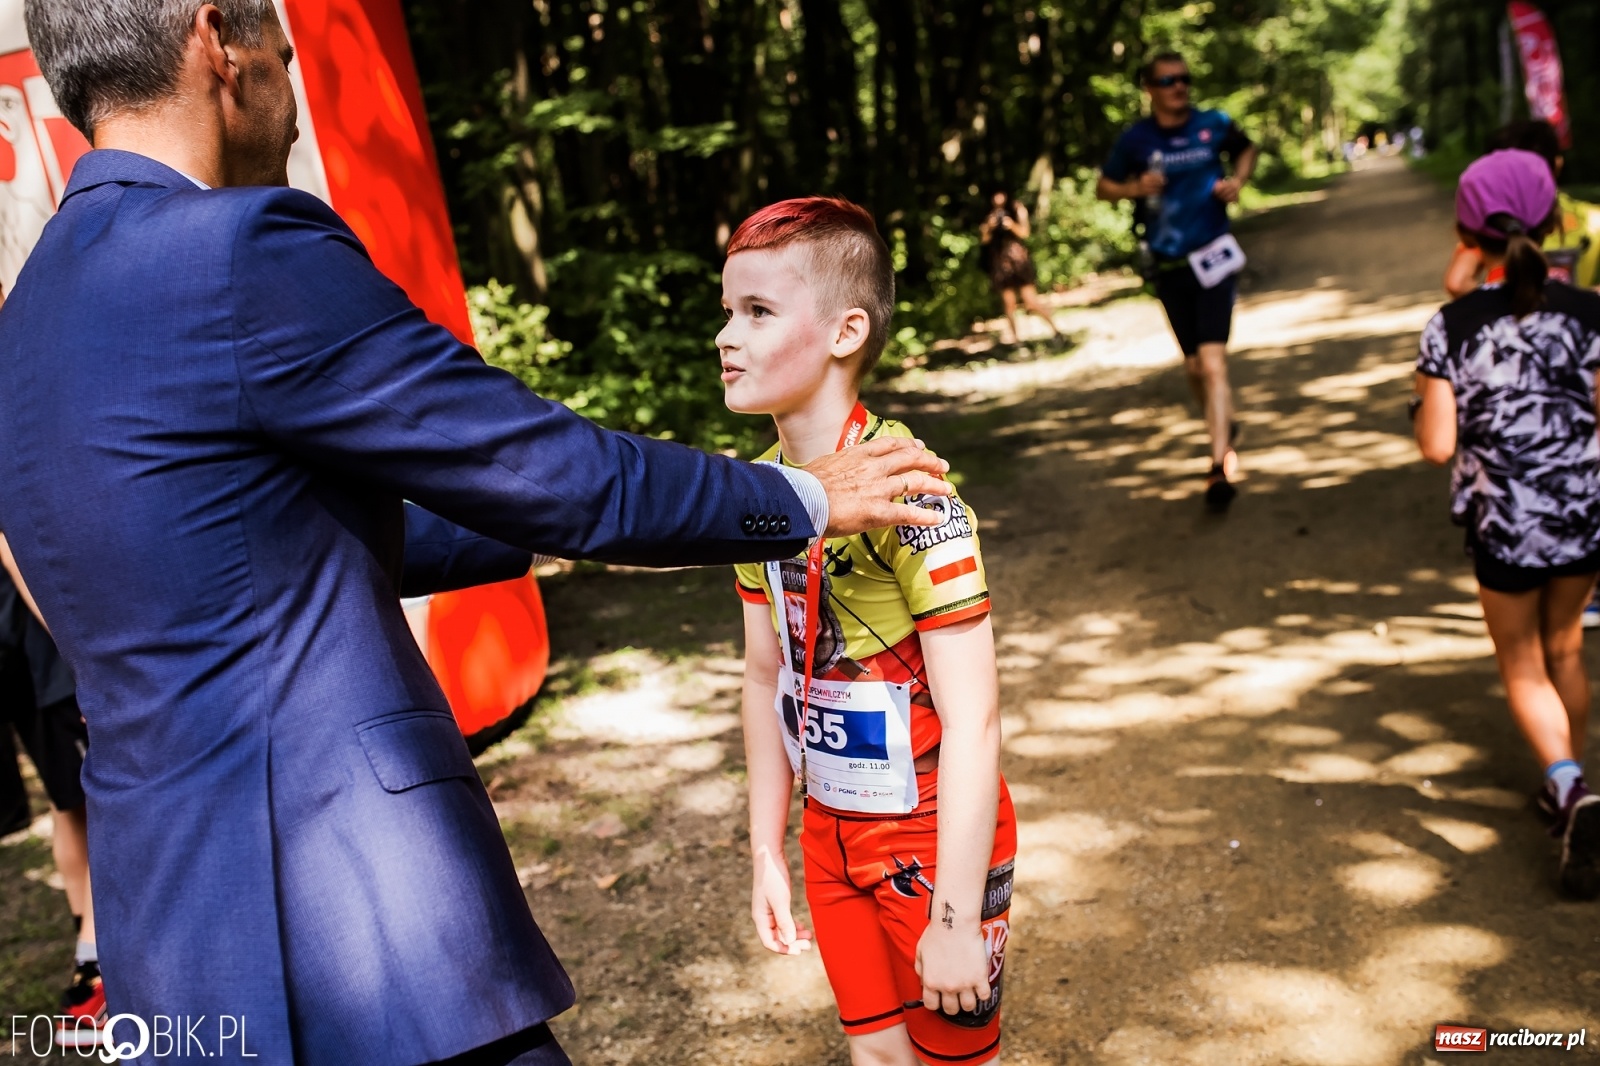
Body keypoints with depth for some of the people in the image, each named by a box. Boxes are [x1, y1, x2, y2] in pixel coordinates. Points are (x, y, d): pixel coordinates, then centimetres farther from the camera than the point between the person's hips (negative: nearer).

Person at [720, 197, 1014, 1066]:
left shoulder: (906, 495, -24)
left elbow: (971, 719, -23)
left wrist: (955, 918, -21)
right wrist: (767, 852, 11)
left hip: (932, 833, -6)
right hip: (831, 831, 6)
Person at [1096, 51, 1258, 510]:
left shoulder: (1214, 124, -2)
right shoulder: (1136, 139, -3)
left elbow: (1246, 149, 18)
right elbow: (1103, 187, 6)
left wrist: (1238, 180, -3)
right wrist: (1136, 187, -14)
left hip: (1212, 259, -2)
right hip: (1169, 269, 2)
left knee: (1213, 364, -15)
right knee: (1194, 367, 13)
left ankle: (1220, 469, -17)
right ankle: (1224, 427, 42)